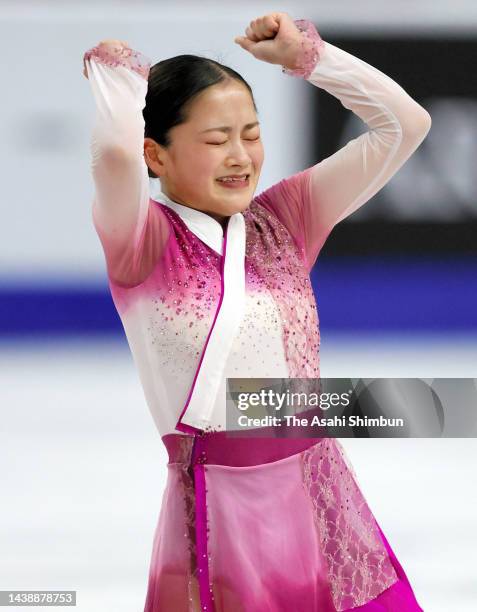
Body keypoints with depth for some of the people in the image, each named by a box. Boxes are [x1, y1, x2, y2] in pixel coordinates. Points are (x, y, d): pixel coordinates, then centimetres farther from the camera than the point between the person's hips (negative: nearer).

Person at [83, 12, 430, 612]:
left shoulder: (282, 218, 7)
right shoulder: (143, 239, -7)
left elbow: (405, 124, 5)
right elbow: (116, 151, -29)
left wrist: (301, 53, 6)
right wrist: (114, 69, -10)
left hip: (321, 490, 5)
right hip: (220, 507, -5)